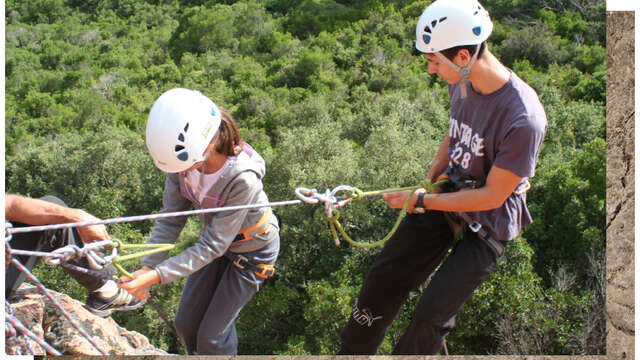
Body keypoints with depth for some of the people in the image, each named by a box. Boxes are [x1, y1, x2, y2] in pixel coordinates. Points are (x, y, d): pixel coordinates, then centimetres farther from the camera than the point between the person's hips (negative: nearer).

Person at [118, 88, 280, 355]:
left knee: (211, 336, 0)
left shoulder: (243, 179, -41)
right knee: (186, 324, 13)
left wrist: (155, 276, -38)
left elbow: (212, 246, -33)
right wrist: (146, 267, -28)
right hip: (217, 241, 6)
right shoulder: (184, 157, -24)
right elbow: (171, 218, -15)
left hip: (252, 250, -6)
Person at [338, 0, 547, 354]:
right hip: (449, 192, 7)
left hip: (488, 224, -6)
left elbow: (493, 196, -23)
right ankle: (352, 352, 29)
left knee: (431, 315, -5)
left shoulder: (523, 120, -33)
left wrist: (422, 201, -18)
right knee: (384, 276, 10)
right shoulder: (462, 81, -11)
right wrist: (427, 180, 4)